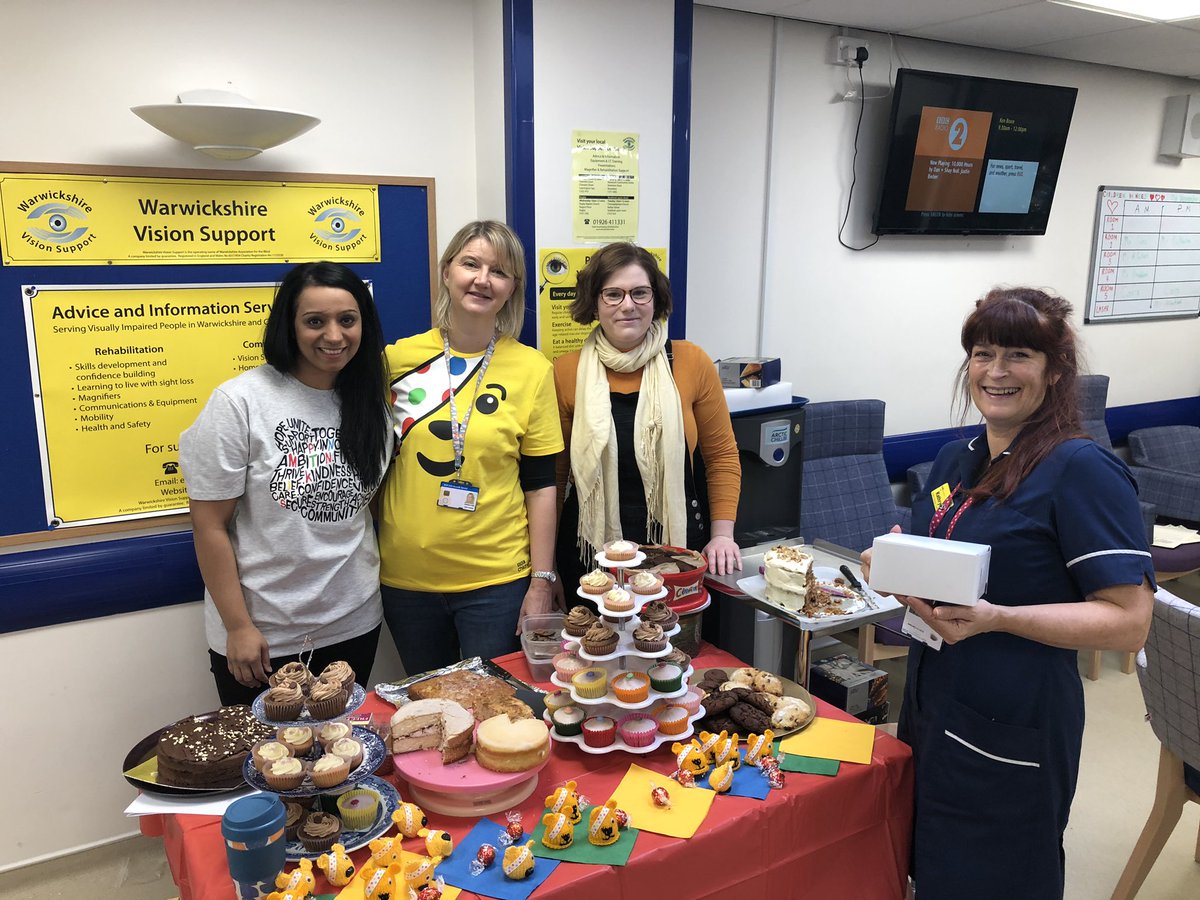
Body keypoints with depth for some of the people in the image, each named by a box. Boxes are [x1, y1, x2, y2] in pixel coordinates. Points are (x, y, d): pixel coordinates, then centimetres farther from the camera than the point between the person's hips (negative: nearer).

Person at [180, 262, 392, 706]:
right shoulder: (240, 402, -14)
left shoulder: (371, 403, 0)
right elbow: (209, 525, -11)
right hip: (261, 638, -4)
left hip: (354, 625, 4)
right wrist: (238, 627, -11)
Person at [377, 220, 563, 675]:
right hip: (405, 576, 2)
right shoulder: (399, 357, -1)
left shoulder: (532, 369, -4)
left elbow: (541, 485, -2)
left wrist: (541, 582, -4)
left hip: (497, 580, -2)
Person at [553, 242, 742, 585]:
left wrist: (722, 534, -2)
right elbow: (553, 473, 3)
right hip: (591, 554, 0)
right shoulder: (566, 373, -3)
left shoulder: (692, 363, -3)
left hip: (680, 545, 0)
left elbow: (722, 456, 5)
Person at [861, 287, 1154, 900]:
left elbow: (1129, 621, -20)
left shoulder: (1082, 470, -16)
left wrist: (993, 618, -30)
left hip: (1009, 734, -7)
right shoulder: (954, 459, 6)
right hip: (930, 707, 7)